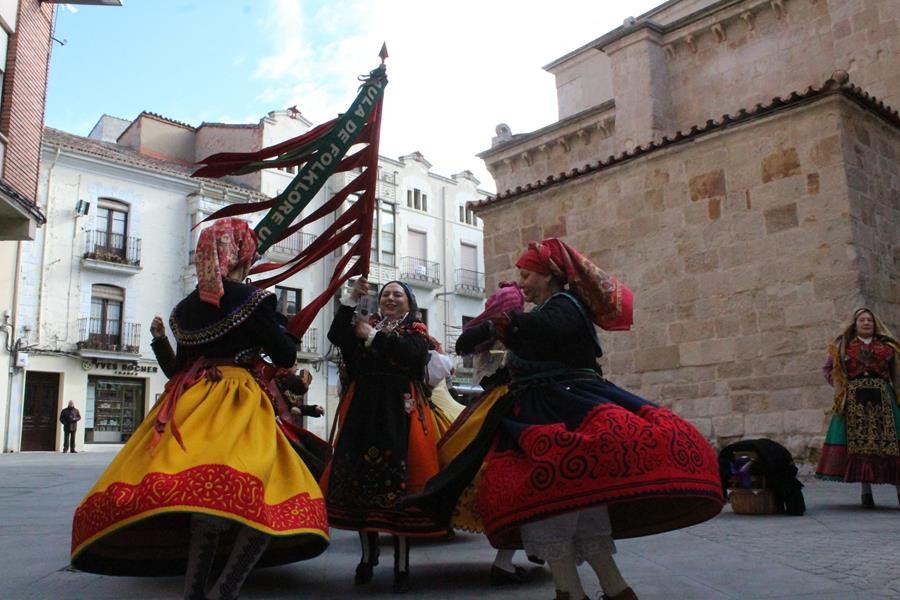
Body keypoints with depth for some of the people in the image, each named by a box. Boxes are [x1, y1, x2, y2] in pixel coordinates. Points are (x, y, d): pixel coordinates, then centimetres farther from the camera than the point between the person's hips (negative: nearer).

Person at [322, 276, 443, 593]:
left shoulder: (417, 331, 9)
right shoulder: (365, 324, 17)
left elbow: (411, 353, -13)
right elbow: (335, 336, -1)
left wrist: (373, 336, -7)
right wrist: (352, 299, -7)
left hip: (401, 413, -3)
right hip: (363, 412, 3)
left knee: (398, 482, -7)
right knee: (360, 478, 2)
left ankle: (401, 565, 2)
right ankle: (367, 555, 20)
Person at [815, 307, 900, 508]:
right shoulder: (843, 345, 13)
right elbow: (827, 369, 17)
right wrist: (840, 386, 6)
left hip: (883, 399, 0)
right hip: (854, 400, 0)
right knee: (859, 442, -4)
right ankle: (866, 490, 1)